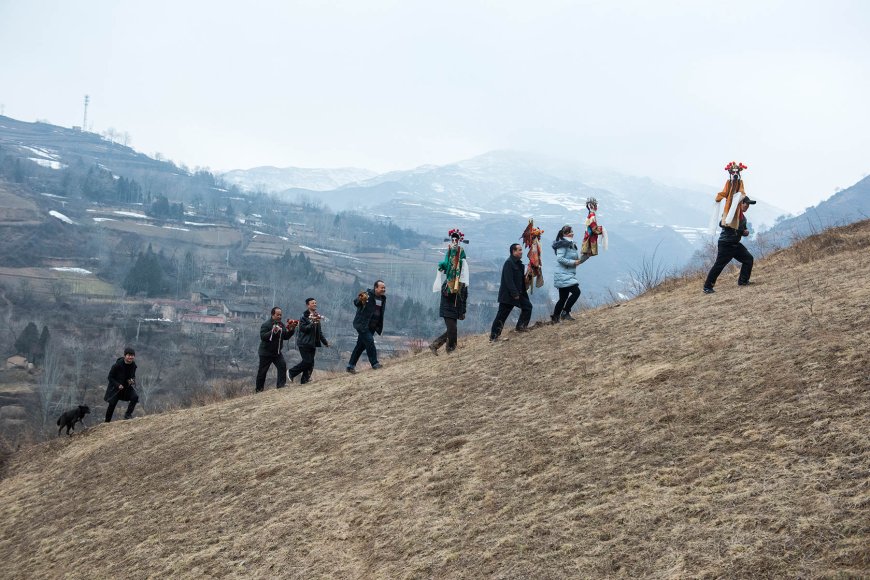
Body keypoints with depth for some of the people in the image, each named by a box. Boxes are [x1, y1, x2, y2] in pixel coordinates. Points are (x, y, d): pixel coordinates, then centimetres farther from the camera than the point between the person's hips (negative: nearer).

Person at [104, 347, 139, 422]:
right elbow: (110, 377, -14)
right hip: (115, 388, -3)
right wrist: (118, 385, -25)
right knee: (112, 405, 2)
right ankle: (107, 422, 21)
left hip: (127, 386, 3)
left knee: (135, 396, -23)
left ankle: (128, 414, -10)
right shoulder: (118, 365, -23)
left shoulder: (133, 366, -8)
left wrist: (132, 380, -13)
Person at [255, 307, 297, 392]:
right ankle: (258, 389, 15)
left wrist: (291, 330, -9)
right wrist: (273, 332, -36)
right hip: (266, 352, -6)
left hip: (277, 352, 6)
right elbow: (263, 337, -26)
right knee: (262, 371, 2)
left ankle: (281, 384, -9)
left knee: (282, 365, -14)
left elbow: (286, 337, 7)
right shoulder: (266, 325, -15)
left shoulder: (282, 325, 8)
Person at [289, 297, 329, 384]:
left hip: (313, 343, 7)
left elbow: (319, 332, 23)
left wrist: (325, 342, 22)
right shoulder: (304, 316, -7)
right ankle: (292, 373, 3)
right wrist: (313, 323, -25)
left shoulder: (317, 315, 16)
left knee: (310, 362, 2)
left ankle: (305, 380, 6)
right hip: (304, 343, -7)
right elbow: (303, 328, -18)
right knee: (307, 361, -13)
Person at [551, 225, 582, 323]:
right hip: (563, 275, -10)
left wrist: (578, 260, 8)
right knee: (576, 291, -19)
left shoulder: (571, 244, 18)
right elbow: (559, 258, -22)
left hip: (568, 274, 10)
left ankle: (555, 317, 19)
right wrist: (573, 262, -19)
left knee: (563, 298, 12)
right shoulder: (563, 244, -12)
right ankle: (565, 312, -12)